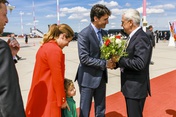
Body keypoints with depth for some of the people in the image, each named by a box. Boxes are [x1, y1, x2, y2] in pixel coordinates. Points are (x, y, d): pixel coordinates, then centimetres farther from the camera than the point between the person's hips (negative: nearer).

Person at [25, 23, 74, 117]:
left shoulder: (45, 46, 9)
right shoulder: (55, 50, -20)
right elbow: (57, 78, -19)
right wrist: (62, 99, -8)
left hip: (39, 94, 9)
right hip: (48, 98, -9)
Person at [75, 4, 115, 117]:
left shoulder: (104, 33, 6)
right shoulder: (84, 34, -17)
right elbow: (84, 58, -22)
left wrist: (110, 60, -8)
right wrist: (104, 63, -21)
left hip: (101, 76, 7)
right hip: (88, 78, -7)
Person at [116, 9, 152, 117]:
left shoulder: (141, 38, -20)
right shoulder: (133, 36, 9)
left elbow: (140, 63, -30)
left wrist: (119, 60, -20)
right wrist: (116, 63, -3)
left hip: (136, 87, -9)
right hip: (131, 86, 9)